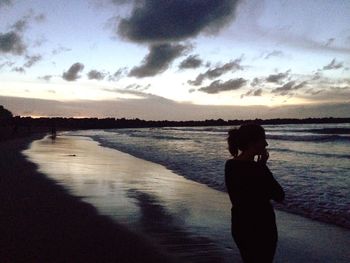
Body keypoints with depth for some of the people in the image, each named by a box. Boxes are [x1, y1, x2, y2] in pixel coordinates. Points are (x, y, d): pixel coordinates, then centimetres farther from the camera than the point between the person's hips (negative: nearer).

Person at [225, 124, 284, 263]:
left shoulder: (230, 165, -2)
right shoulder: (257, 169, -24)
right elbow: (280, 196, -12)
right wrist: (262, 166, -9)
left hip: (238, 226, 7)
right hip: (260, 228, -7)